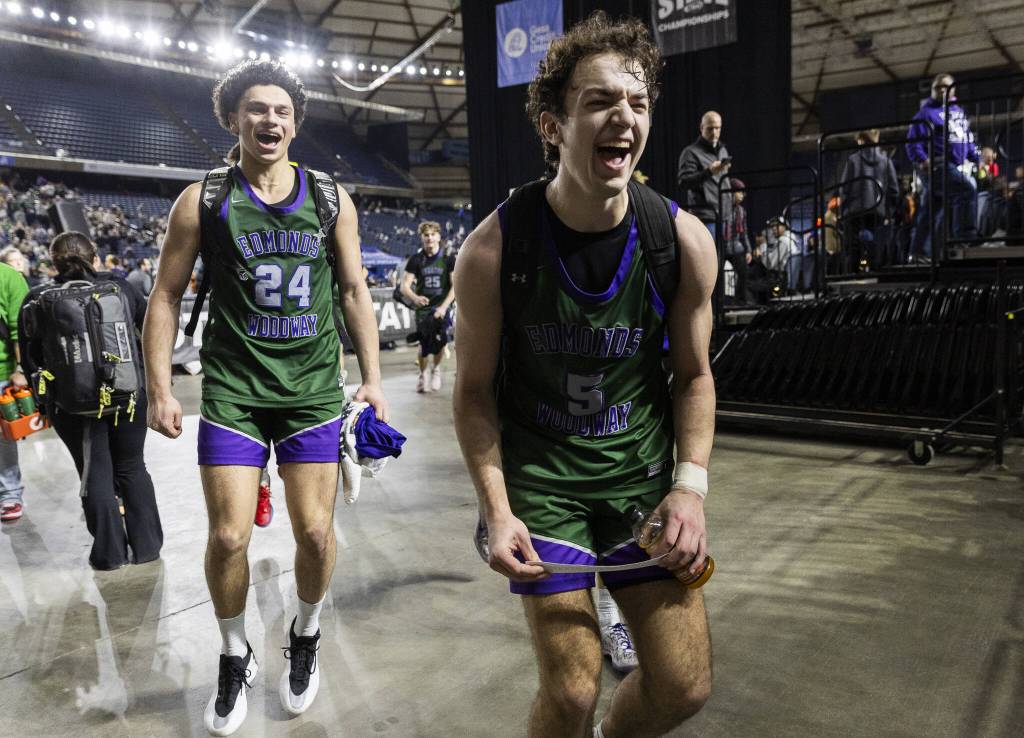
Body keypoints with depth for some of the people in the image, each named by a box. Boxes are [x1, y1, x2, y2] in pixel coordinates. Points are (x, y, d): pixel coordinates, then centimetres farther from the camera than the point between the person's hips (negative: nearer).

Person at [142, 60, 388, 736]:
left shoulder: (331, 199, 4)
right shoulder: (203, 201, 1)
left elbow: (355, 291, 8)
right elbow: (167, 296, 4)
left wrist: (372, 377, 2)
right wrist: (160, 388, -2)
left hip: (314, 388, 1)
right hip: (233, 390, -1)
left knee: (315, 532, 2)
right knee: (229, 537, -1)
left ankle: (306, 639, 32)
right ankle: (235, 658, 26)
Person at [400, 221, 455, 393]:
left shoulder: (448, 259, 1)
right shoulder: (416, 260, 3)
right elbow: (405, 286, -2)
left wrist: (444, 306, -15)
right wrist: (415, 297, -25)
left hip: (441, 307, 0)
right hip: (423, 307, 1)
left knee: (440, 341, -14)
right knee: (425, 344, -6)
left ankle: (436, 369, 17)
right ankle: (422, 374, 23)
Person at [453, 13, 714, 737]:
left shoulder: (684, 240, -9)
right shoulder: (493, 248, -16)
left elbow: (694, 375, 3)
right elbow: (475, 389, -6)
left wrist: (690, 483, -9)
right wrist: (497, 508, -15)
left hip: (641, 466, 3)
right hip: (538, 471, -2)